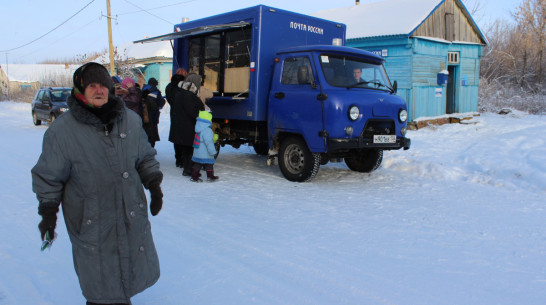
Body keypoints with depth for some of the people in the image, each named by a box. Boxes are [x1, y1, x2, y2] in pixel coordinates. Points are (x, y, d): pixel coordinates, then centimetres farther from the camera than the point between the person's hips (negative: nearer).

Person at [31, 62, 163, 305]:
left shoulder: (130, 120, 1)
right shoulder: (62, 130, -9)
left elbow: (145, 157, 12)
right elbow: (48, 175, -1)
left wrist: (154, 185, 3)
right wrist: (48, 212, 0)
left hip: (133, 215, 4)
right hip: (90, 221, -4)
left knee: (137, 264, 19)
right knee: (100, 280, 8)